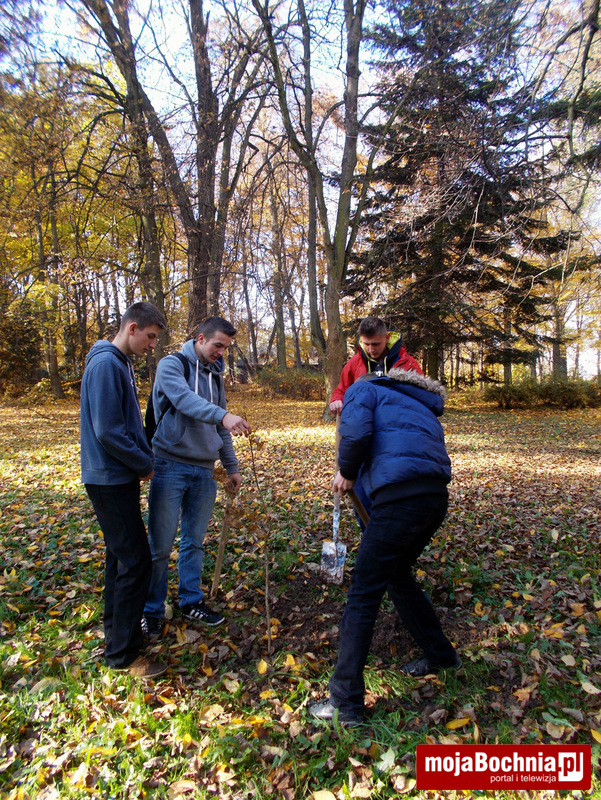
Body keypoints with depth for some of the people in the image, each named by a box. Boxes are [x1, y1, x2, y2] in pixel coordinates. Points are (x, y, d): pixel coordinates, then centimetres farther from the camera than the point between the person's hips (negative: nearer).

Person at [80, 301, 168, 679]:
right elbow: (107, 431, -24)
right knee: (136, 560, -4)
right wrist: (145, 464, -13)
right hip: (111, 480, -10)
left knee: (122, 556, 19)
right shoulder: (105, 365, -19)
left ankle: (117, 628, 35)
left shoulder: (122, 364, 12)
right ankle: (124, 652, 9)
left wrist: (145, 457, 9)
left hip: (119, 478, 10)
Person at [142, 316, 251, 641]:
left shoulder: (215, 375, 15)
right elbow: (184, 399, -26)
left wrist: (232, 467, 18)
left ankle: (191, 601, 30)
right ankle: (152, 610, 18)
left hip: (204, 471, 6)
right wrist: (222, 415, -41)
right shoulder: (172, 364, -5)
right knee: (160, 546, 1)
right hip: (171, 465, -6)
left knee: (194, 542, 15)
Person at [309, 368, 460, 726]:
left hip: (401, 498, -8)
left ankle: (346, 702, 9)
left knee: (364, 595, 1)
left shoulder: (364, 389, 12)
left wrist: (347, 473, 7)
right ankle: (440, 653, 43)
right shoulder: (421, 406, 34)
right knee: (397, 573, 29)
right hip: (436, 498, 8)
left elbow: (356, 432, -9)